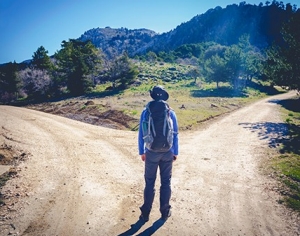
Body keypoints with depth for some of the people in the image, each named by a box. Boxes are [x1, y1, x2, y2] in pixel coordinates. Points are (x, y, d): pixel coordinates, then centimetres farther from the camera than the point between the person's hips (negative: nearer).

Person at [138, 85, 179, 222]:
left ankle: (145, 213, 20)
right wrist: (175, 152, 10)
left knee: (149, 183, 10)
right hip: (167, 153, 1)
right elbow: (175, 134, 1)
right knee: (166, 182, 13)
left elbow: (141, 133, -2)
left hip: (151, 153, -1)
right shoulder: (171, 113, -1)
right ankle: (165, 211, 25)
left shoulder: (146, 112, -5)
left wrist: (142, 152, 7)